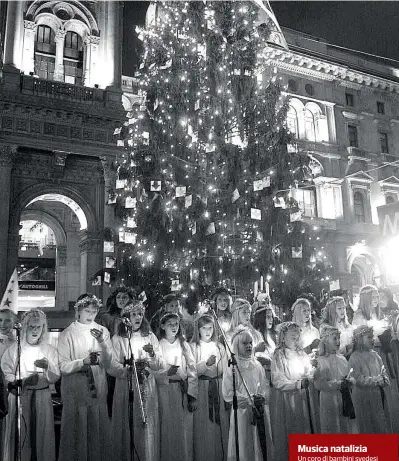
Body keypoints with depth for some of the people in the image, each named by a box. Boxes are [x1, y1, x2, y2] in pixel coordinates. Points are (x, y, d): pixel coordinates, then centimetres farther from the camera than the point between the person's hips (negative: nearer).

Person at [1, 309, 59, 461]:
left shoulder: (50, 350, 6)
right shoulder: (14, 349, 2)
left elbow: (55, 378, 2)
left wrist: (47, 367, -17)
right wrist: (23, 381, -19)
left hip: (42, 396, 1)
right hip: (19, 396, -1)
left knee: (42, 432, 2)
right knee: (20, 433, 0)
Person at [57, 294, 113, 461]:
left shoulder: (102, 331, 5)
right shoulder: (67, 334, -2)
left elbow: (107, 364, -3)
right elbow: (63, 366, -10)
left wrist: (101, 342, -17)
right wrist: (84, 361, -25)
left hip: (98, 389, 2)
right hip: (75, 389, -2)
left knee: (98, 430, 7)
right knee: (76, 430, 3)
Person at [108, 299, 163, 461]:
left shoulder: (150, 337, 8)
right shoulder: (118, 339, 0)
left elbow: (160, 366, 4)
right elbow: (112, 367, -9)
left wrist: (153, 355, -16)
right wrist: (130, 368, -23)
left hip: (147, 390, 2)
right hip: (126, 389, -2)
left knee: (147, 429, 3)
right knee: (127, 429, 1)